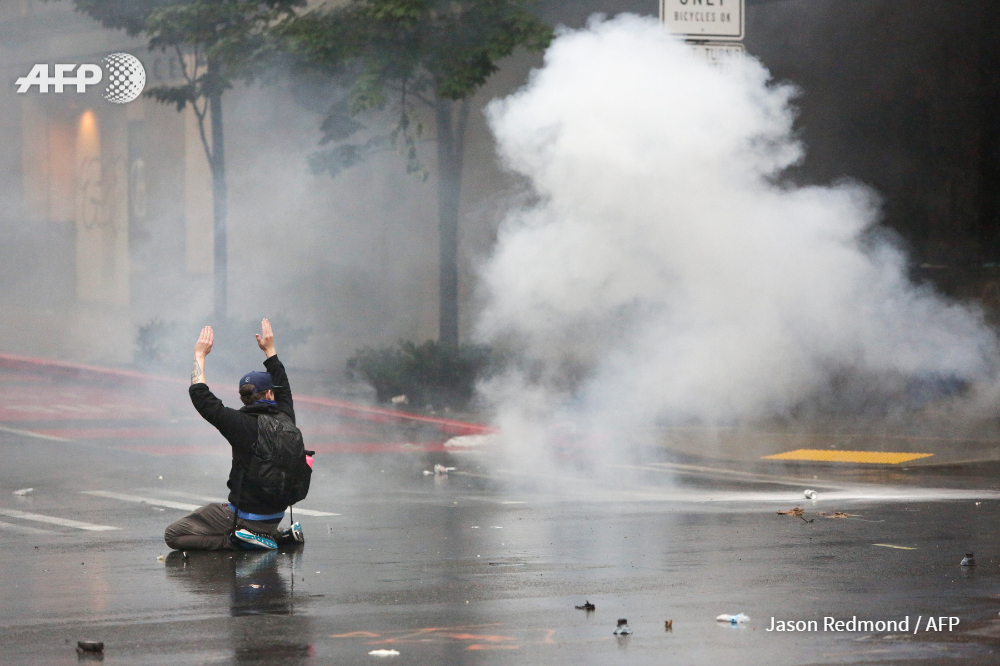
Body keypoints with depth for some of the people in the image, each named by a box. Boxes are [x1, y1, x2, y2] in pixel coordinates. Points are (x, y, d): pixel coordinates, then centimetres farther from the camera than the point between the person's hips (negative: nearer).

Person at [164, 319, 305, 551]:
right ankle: (275, 536, 14)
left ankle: (238, 540, -11)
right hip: (275, 517, 7)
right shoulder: (285, 419, -2)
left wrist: (200, 355, 0)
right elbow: (283, 388, 21)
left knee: (173, 534, -3)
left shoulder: (243, 424, -17)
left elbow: (201, 396, -10)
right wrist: (269, 350, 31)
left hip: (246, 513, -7)